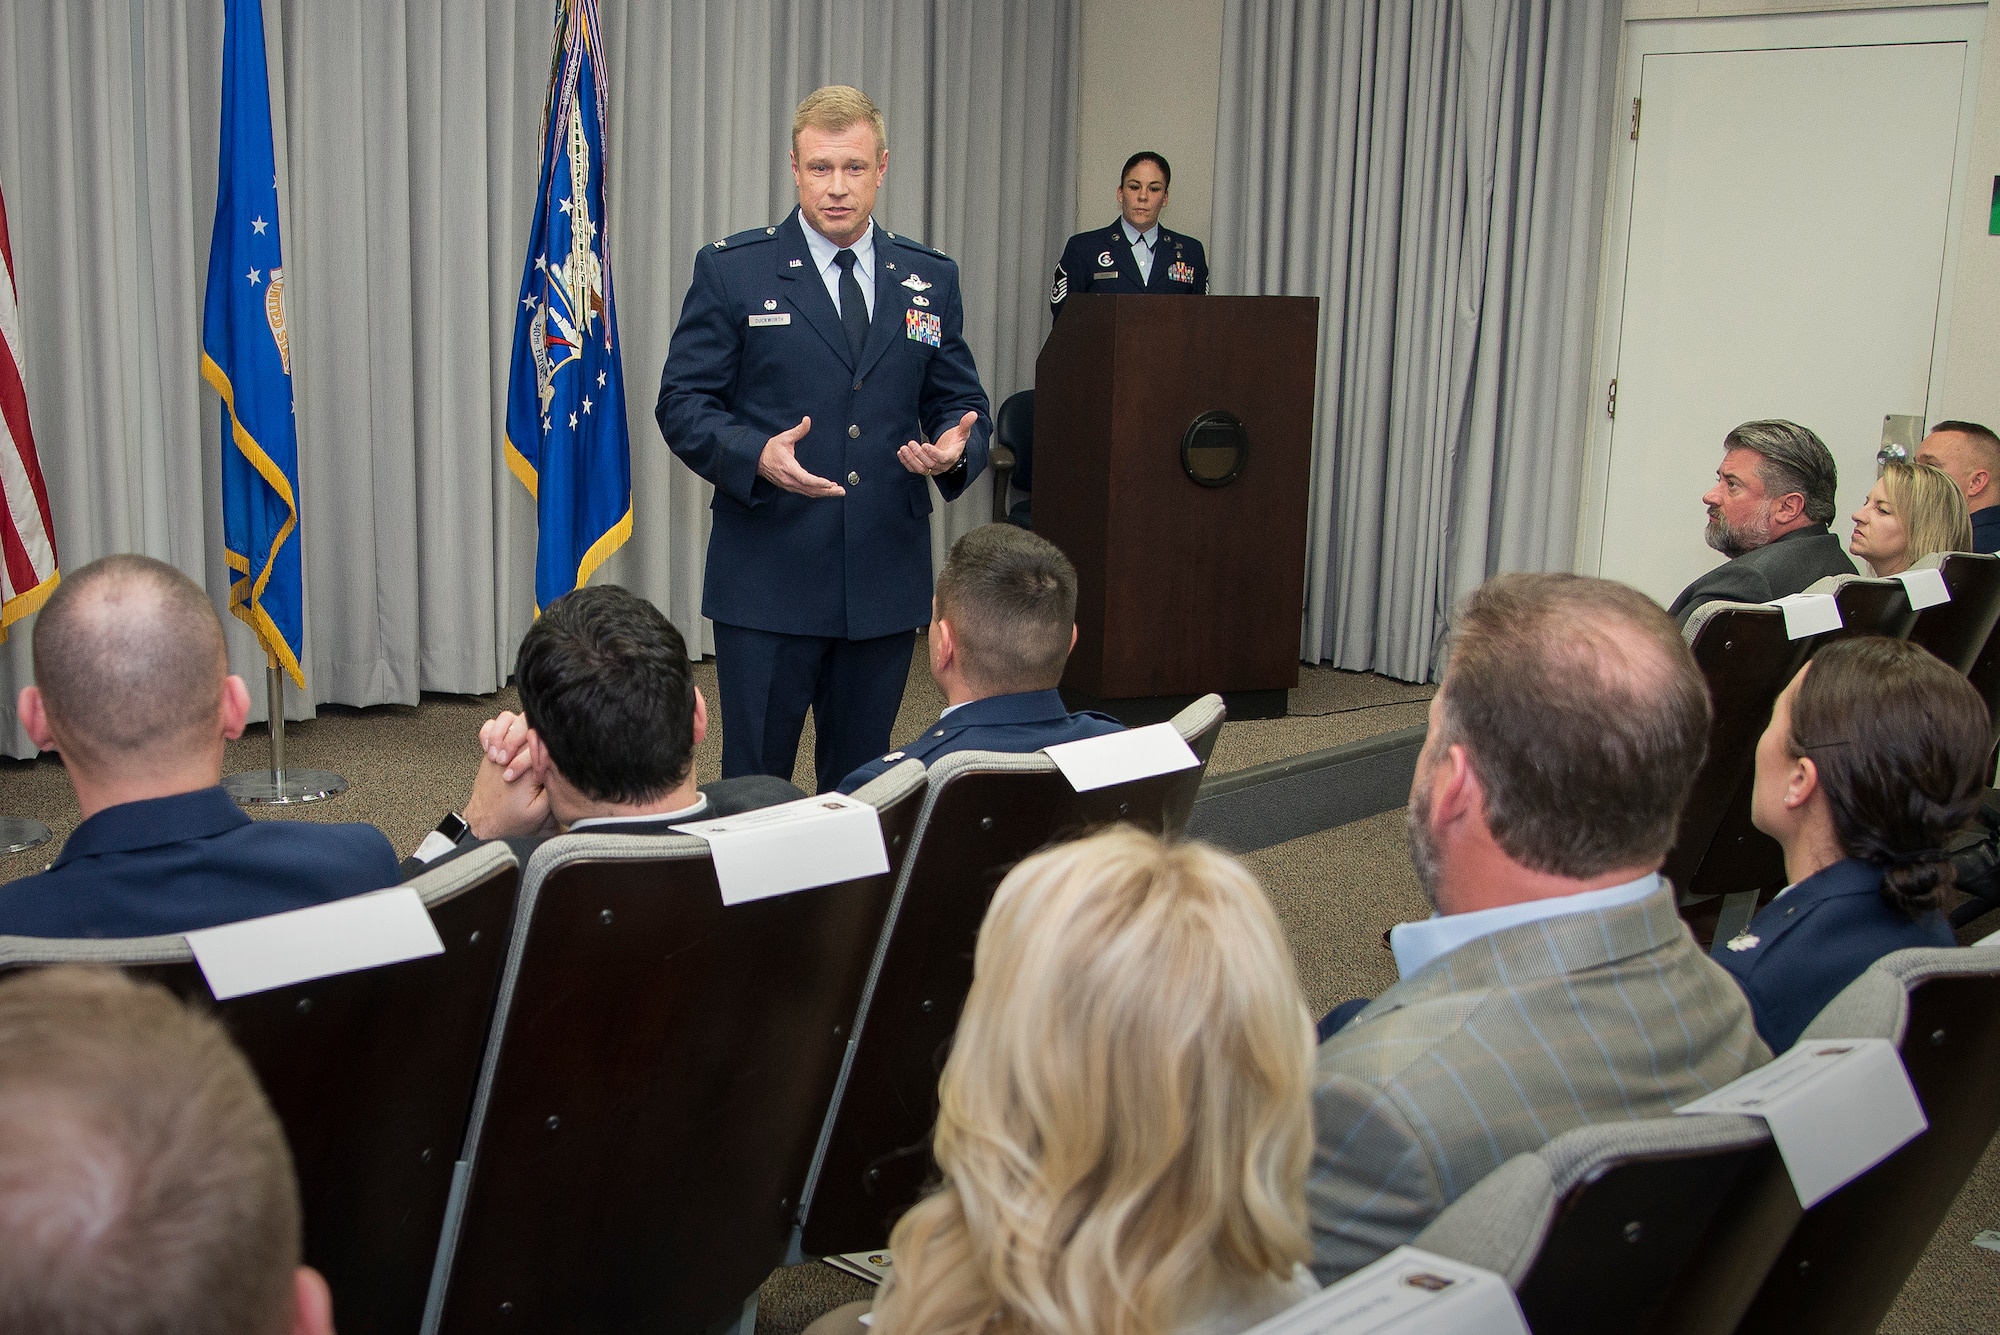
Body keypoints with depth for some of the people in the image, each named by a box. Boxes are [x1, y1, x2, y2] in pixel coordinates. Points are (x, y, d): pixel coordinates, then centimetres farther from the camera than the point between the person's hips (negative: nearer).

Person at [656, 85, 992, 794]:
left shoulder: (931, 279, 9)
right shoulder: (731, 270, 0)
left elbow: (960, 403, 13)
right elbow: (682, 403, -2)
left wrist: (955, 449, -12)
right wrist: (754, 455, -22)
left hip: (886, 577, 3)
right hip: (768, 577, -3)